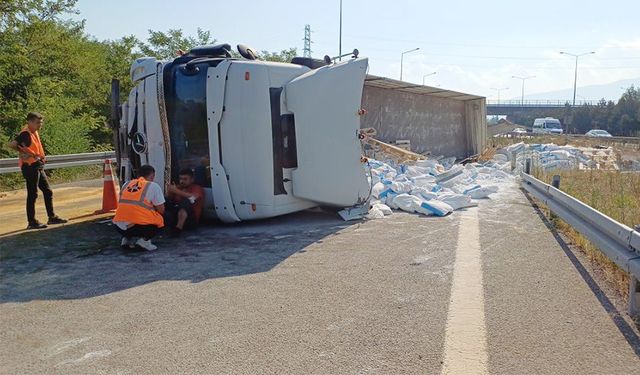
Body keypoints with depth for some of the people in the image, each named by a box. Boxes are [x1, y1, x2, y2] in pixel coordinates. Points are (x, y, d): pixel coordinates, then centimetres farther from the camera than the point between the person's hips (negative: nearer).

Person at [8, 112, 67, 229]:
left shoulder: (35, 132, 11)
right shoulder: (26, 134, -15)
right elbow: (12, 144, -29)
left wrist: (41, 156, 7)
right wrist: (24, 153, -18)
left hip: (38, 167, 9)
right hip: (30, 167, -9)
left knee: (48, 191, 13)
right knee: (32, 195, -3)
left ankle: (52, 217, 21)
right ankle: (32, 222, 5)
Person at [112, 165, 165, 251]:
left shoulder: (126, 184, 17)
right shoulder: (154, 186, 3)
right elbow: (161, 210, 4)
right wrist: (153, 208, 27)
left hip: (120, 226, 5)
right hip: (140, 226, -5)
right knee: (160, 220, 21)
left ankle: (127, 238, 12)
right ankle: (144, 239, 0)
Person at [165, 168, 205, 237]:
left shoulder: (197, 188, 4)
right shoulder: (178, 187, 17)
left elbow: (192, 198, -18)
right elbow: (168, 201, 9)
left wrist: (177, 191, -23)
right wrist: (170, 193, -11)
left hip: (191, 220, -4)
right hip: (175, 217, 4)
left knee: (185, 201, -29)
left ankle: (178, 228, -39)